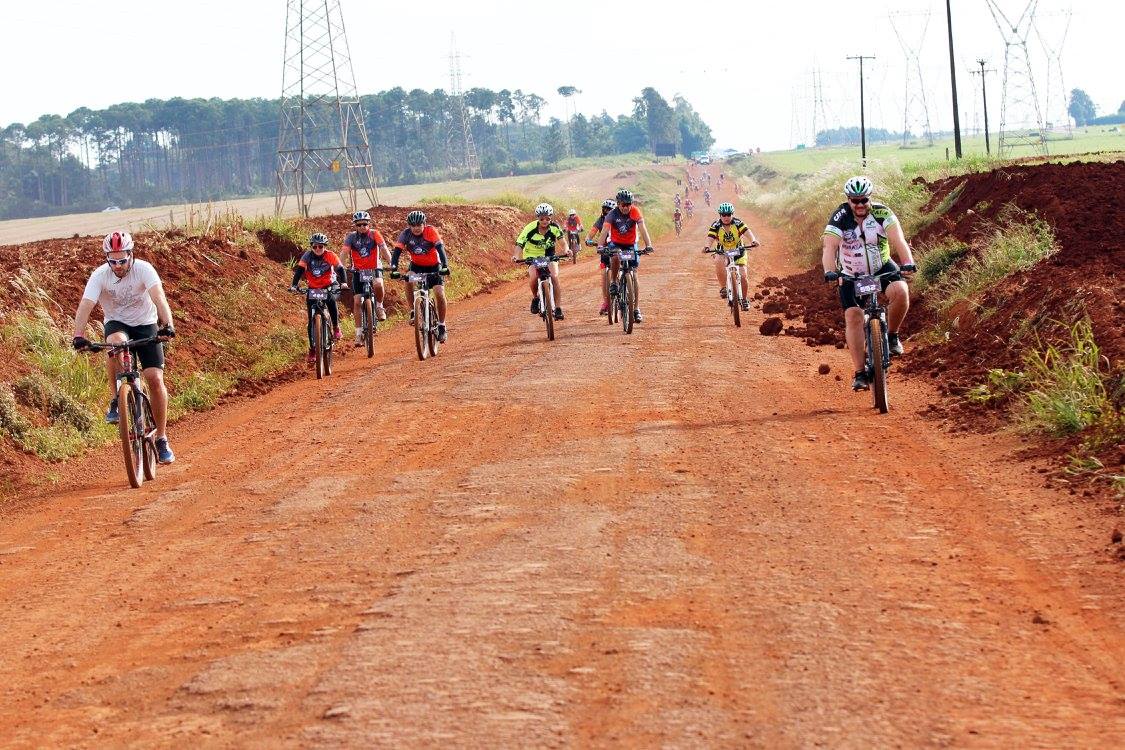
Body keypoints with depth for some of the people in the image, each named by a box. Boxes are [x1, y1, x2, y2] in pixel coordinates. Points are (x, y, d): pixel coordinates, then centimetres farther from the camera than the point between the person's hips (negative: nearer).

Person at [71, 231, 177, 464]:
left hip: (146, 324, 0)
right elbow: (85, 306, -29)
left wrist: (167, 325, -53)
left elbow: (159, 297, -36)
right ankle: (115, 401, -22)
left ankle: (162, 438, 1)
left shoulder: (143, 269, -22)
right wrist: (79, 335, -46)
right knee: (115, 342, -37)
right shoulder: (100, 275, -19)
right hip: (116, 324, 0)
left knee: (155, 378, -12)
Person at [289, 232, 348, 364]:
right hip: (313, 288, 1)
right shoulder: (307, 256, -14)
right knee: (312, 320, -6)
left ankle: (336, 328, -2)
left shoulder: (330, 256, -15)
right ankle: (312, 349, 0)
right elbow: (299, 271, -20)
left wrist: (343, 282, -37)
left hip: (329, 286, -1)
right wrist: (293, 285, -36)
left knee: (331, 300, -30)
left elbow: (340, 269, -19)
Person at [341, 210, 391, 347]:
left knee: (378, 284, -35)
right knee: (357, 301, -7)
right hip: (358, 271, 2)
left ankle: (379, 306, -5)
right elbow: (345, 252, -16)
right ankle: (359, 333, 0)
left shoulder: (374, 234, -10)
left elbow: (384, 248, -18)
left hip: (374, 269, -2)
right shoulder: (351, 237, -7)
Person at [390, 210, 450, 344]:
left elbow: (440, 249, -32)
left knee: (439, 294, -16)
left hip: (433, 266, -2)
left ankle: (442, 327, -1)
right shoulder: (406, 234, -18)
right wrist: (393, 268, -40)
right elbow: (397, 251, -24)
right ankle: (414, 311, -13)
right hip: (417, 266, 2)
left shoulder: (431, 232, -24)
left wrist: (445, 266, -47)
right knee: (408, 281, -30)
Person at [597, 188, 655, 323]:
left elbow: (642, 228, -26)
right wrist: (600, 245, -47)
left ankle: (637, 310, -1)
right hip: (615, 243, -1)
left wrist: (648, 245, -41)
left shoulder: (635, 212, -17)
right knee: (615, 257, -38)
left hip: (631, 245, 1)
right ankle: (613, 282, -13)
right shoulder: (612, 214, -19)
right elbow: (605, 230, -30)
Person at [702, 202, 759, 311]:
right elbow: (710, 238, -26)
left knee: (743, 276, -11)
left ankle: (745, 299, 14)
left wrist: (753, 241, -49)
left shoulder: (737, 223, -14)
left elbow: (747, 232, -28)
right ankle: (723, 288, -24)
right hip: (722, 253, 0)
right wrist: (707, 247, -48)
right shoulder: (716, 226, -13)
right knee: (719, 262, -36)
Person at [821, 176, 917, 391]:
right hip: (851, 275, 0)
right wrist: (829, 271, -48)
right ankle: (860, 373, -10)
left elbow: (898, 238, -29)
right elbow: (830, 247, -29)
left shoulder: (882, 213, -17)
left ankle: (892, 335, -5)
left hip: (882, 268, 0)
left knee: (900, 291, -29)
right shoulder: (840, 218, -18)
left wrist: (908, 262, -46)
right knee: (853, 317, -13)